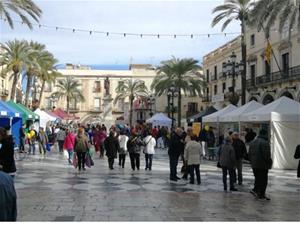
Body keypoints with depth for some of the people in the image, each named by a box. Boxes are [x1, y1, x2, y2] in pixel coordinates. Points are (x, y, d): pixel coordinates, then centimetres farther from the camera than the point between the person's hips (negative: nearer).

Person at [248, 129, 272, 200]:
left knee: (257, 178, 18)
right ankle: (261, 195, 4)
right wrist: (269, 163, -7)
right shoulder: (265, 143, -16)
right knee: (263, 180, 1)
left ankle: (255, 190, 11)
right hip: (263, 165, -7)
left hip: (254, 165, 7)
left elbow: (249, 154, 16)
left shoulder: (253, 142, 11)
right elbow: (266, 155, -19)